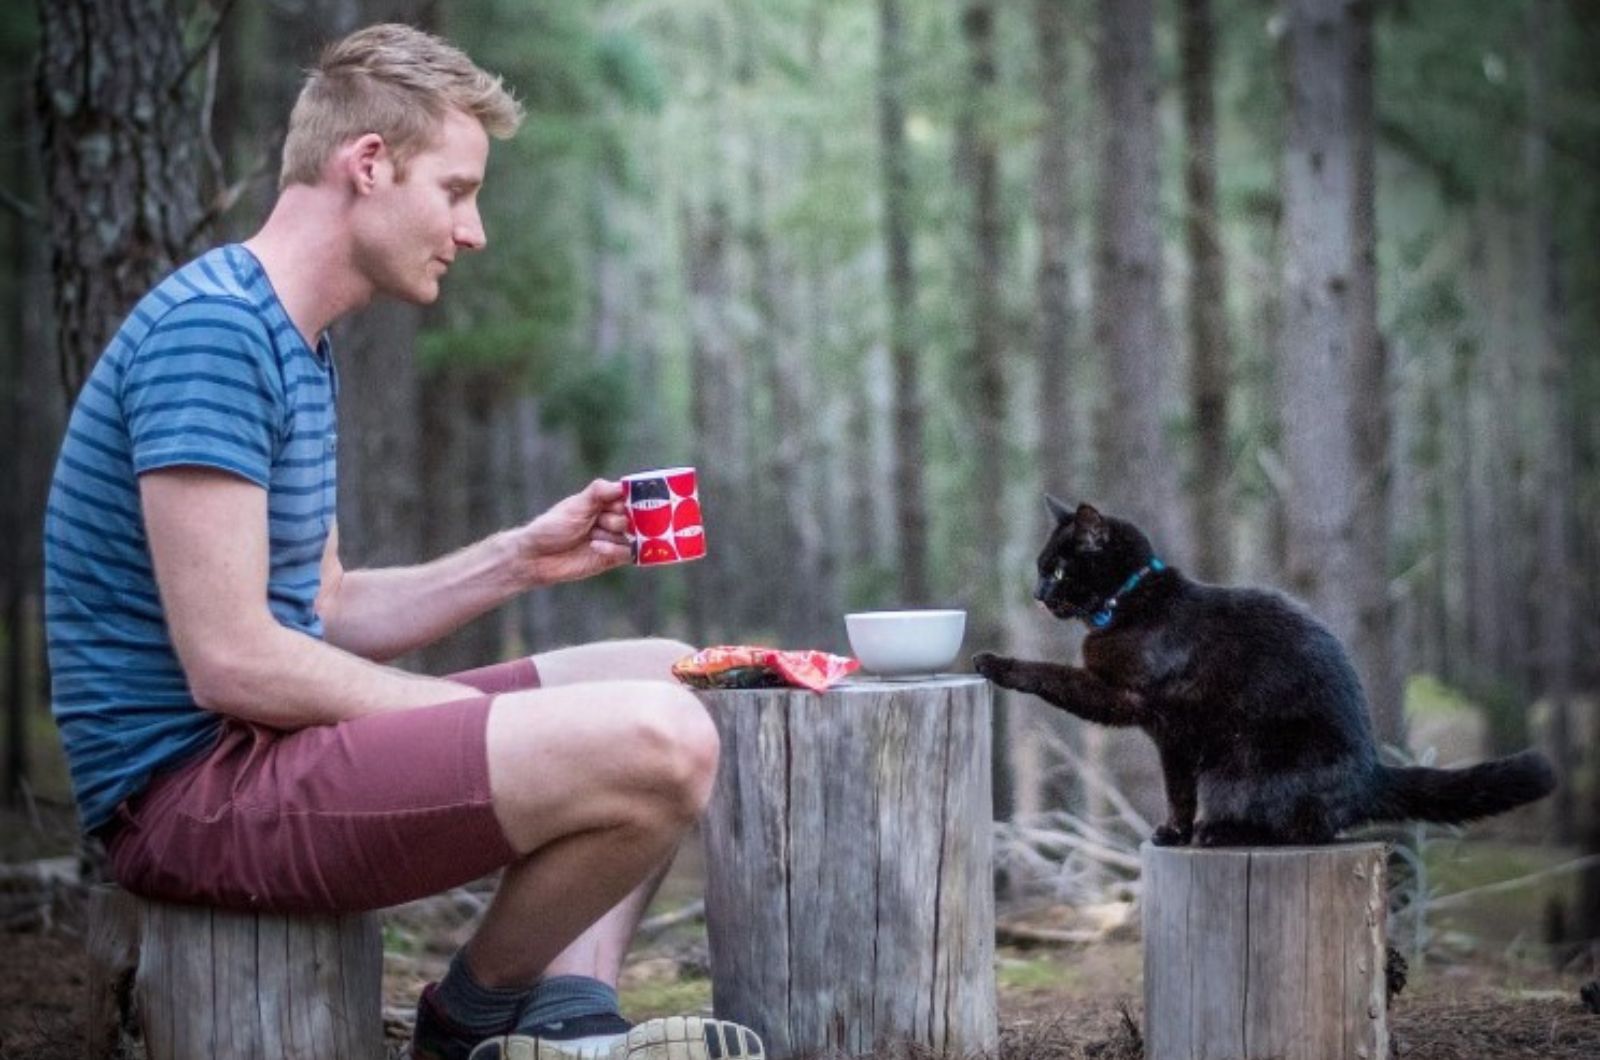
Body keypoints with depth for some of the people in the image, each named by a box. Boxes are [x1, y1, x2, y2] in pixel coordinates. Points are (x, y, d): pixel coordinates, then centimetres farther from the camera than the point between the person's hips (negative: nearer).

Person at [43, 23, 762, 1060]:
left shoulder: (303, 349, 16)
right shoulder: (211, 327, -16)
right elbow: (231, 662, -22)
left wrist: (515, 560, 5)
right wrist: (490, 722, -11)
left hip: (270, 745, 11)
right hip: (194, 787, -11)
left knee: (664, 676, 16)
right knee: (658, 746, -25)